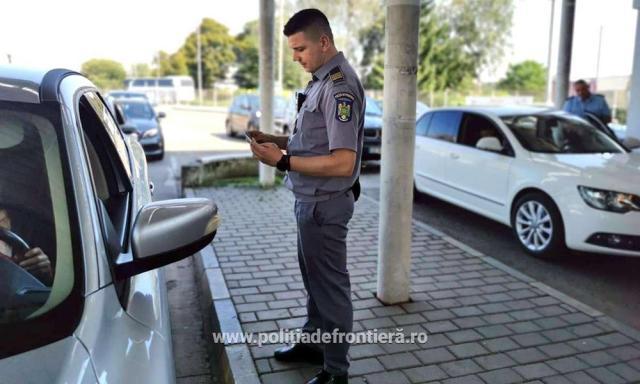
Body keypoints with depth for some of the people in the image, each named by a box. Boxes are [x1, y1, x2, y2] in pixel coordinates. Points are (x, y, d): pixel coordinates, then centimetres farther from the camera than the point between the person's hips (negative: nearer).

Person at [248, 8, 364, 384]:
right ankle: (313, 342, 42)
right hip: (313, 201, 10)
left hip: (325, 204, -10)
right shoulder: (323, 80, 11)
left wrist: (283, 161, -23)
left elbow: (342, 162, -26)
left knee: (330, 287, 3)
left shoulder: (339, 86, -20)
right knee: (314, 279, 22)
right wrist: (277, 141, 5)